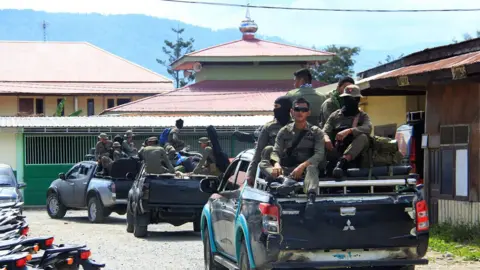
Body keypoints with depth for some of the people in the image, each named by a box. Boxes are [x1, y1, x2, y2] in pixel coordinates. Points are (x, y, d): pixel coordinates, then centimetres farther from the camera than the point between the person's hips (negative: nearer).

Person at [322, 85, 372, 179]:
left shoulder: (363, 116, 13)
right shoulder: (335, 115, 19)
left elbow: (368, 129, -10)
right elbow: (325, 131, 7)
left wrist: (349, 131, -28)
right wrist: (326, 138, -20)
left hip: (354, 153, -1)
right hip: (336, 151, 1)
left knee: (363, 137, -33)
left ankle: (342, 162, -50)